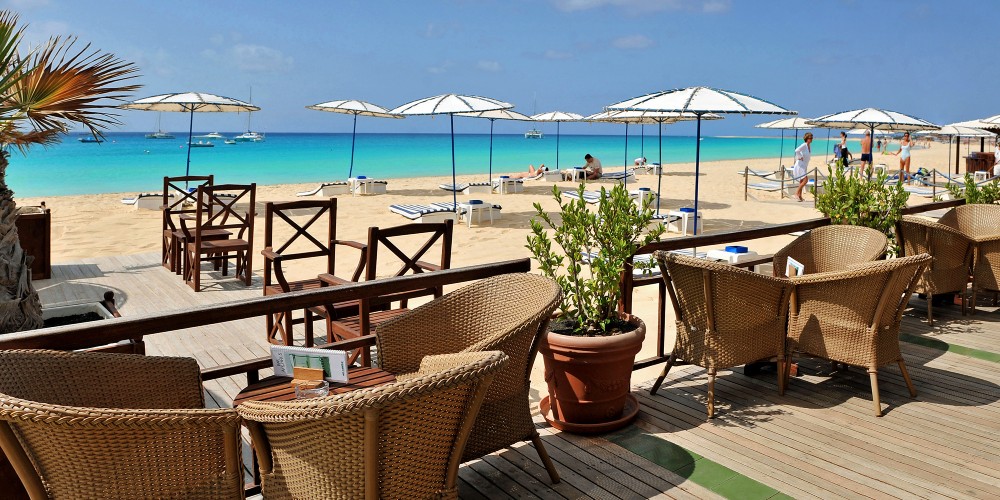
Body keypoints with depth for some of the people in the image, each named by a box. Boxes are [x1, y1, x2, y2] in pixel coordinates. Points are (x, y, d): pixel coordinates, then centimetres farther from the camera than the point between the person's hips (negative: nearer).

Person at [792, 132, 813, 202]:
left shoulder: (810, 146, 10)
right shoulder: (804, 145, -15)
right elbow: (797, 150, -32)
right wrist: (800, 157, -20)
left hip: (804, 166, 9)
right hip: (800, 165, -9)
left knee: (802, 181, 10)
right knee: (805, 179, -16)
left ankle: (799, 196, 15)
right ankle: (797, 193, -7)